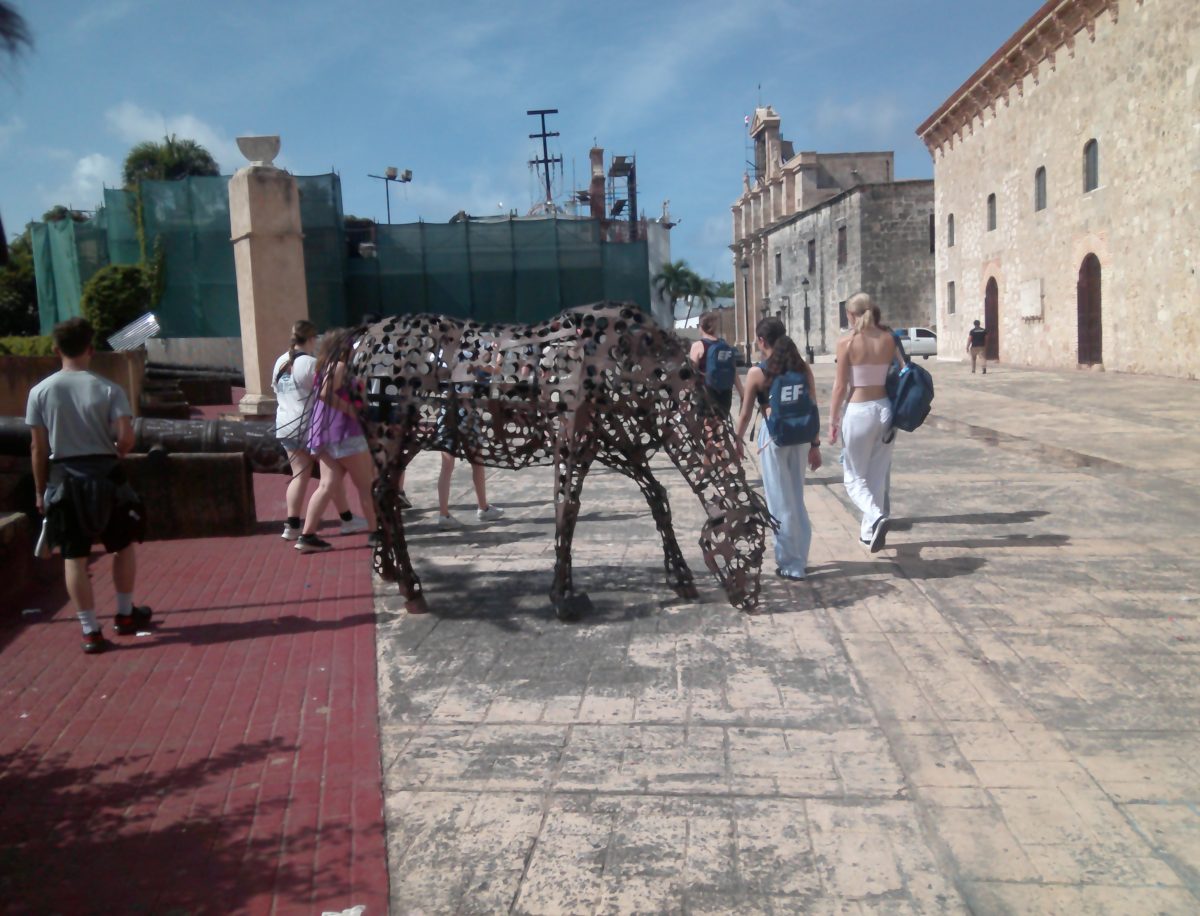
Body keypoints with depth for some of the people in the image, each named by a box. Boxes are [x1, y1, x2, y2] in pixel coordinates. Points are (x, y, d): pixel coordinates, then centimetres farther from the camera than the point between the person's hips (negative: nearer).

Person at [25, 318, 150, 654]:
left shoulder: (40, 391, -3)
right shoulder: (108, 389, -8)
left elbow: (38, 448, -1)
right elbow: (126, 437, -16)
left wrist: (41, 491, 9)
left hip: (64, 480, 1)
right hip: (105, 475, -1)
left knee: (74, 557, 7)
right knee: (124, 545, 19)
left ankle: (90, 632, 8)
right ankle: (125, 615, 27)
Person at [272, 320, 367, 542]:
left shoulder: (280, 362, 10)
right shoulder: (310, 364, -15)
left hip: (286, 426, 7)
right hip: (309, 426, -7)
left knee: (300, 474, 9)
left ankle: (292, 526, 3)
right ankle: (348, 520, 14)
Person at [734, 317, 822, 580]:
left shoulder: (757, 372, -9)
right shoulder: (802, 367, 1)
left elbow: (745, 413, -3)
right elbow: (813, 409, 3)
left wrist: (737, 440, 12)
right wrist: (815, 444, 11)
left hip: (773, 437, -4)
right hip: (800, 437, 4)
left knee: (781, 502, 6)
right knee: (797, 499, 18)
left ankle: (791, 564, 13)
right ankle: (800, 557, 26)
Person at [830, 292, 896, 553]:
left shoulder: (847, 343, -10)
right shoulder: (889, 340, 2)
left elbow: (840, 386, -8)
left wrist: (833, 419, -1)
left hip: (858, 411, -4)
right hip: (884, 408, 4)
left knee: (855, 477, 8)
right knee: (878, 475, 15)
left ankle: (876, 517, -17)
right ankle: (869, 530, 23)